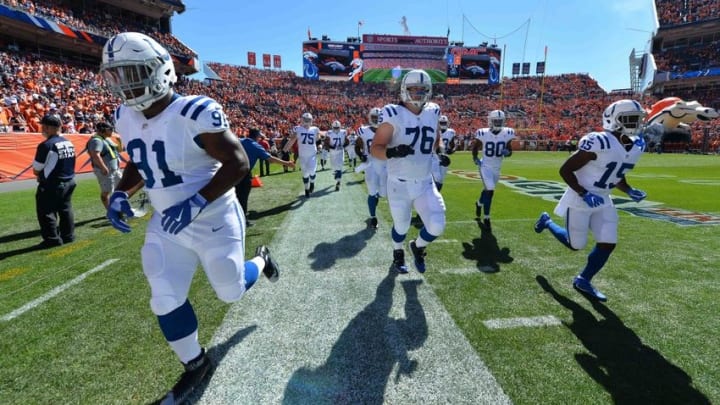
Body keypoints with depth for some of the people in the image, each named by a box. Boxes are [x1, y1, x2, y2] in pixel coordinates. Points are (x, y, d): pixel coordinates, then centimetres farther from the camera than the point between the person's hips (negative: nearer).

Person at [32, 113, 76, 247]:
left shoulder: (46, 145, -19)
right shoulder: (69, 143, 3)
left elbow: (36, 170, -12)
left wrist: (41, 175, 9)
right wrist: (45, 173, 12)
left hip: (51, 185, -7)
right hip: (69, 182, 7)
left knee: (46, 212, 5)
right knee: (65, 210, 17)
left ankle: (52, 239, 10)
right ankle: (68, 235, 24)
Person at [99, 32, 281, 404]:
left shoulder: (195, 113, -23)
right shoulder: (125, 118, 1)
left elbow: (238, 163, -23)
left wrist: (196, 202, -29)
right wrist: (120, 193, -1)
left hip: (214, 221, -6)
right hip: (166, 225, 7)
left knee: (231, 291, 10)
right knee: (165, 301, 6)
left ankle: (260, 260, 46)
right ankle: (195, 364, 32)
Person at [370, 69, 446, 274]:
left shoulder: (432, 113, 4)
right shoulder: (394, 115, -13)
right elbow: (375, 148, -18)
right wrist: (391, 152, -35)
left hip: (425, 183, 4)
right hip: (399, 184, -4)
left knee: (436, 226, -8)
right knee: (401, 227, 12)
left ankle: (418, 247, 28)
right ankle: (398, 254, 47)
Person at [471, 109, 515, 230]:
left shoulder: (507, 134, -7)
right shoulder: (483, 134, -14)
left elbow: (510, 151, 3)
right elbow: (475, 147, 4)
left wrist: (507, 152, -19)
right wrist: (475, 158, -10)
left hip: (497, 168, 4)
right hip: (485, 166, -4)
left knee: (488, 189, 19)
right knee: (490, 191, -15)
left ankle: (479, 203, 53)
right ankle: (486, 218, -1)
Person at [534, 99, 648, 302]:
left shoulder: (636, 146, 3)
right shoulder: (597, 142, -24)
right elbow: (565, 170, -19)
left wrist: (629, 191, 0)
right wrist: (584, 194, -25)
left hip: (602, 201, 7)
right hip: (580, 199, -7)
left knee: (608, 244, 2)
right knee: (575, 245, 6)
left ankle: (583, 280, 22)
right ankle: (547, 221, 33)